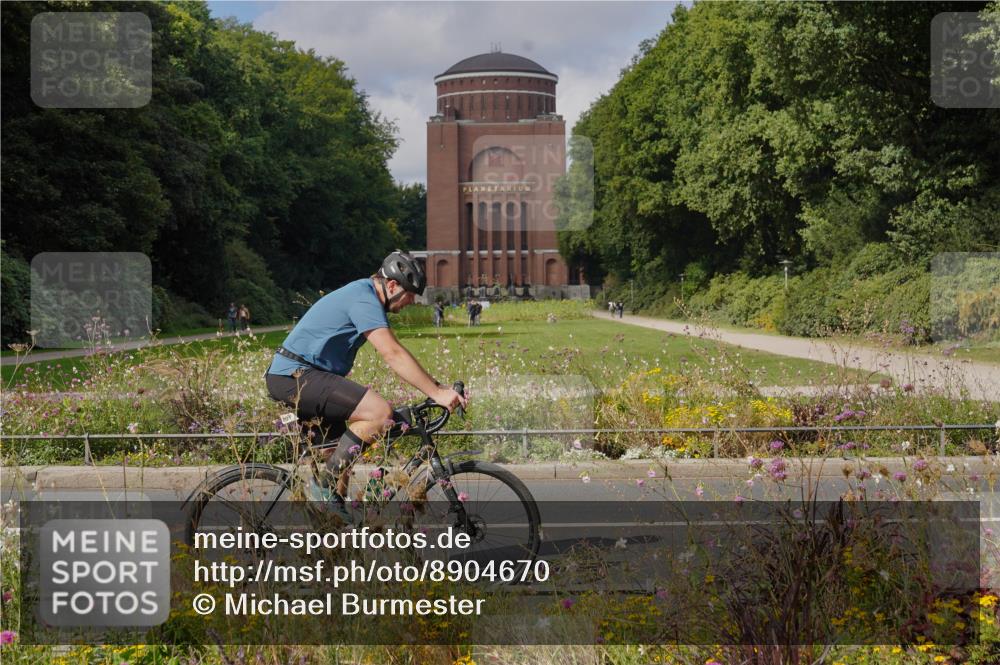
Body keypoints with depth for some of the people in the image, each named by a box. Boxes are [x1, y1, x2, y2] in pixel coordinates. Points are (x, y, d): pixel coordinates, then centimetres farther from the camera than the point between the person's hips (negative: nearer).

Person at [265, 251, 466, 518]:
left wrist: (438, 387, 14)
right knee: (380, 412, -21)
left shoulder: (365, 295, 17)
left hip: (287, 376, 11)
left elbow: (393, 353, 20)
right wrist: (437, 393, -25)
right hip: (295, 376, -11)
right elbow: (393, 355, -25)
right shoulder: (364, 299, -16)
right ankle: (326, 486, -15)